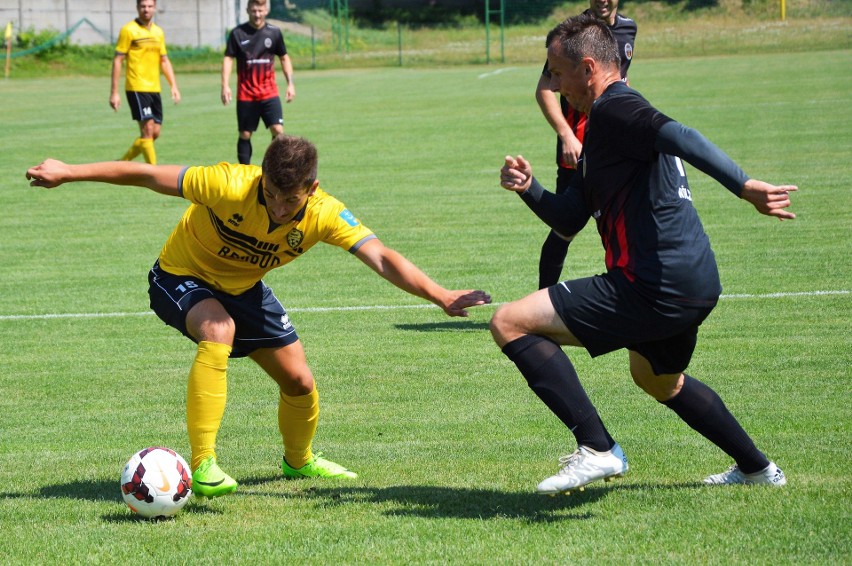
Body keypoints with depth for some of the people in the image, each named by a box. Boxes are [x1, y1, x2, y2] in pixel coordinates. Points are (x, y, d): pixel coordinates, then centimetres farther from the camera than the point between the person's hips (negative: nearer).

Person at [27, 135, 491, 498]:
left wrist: (441, 296, -48)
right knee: (219, 332, -36)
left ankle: (299, 461, 39)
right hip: (180, 278, -5)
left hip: (244, 288, 5)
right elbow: (149, 176, -28)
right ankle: (202, 468, -32)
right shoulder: (231, 186, -36)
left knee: (298, 381, 5)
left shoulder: (325, 215, -26)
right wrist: (69, 173, -23)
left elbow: (382, 259, -33)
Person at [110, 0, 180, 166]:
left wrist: (174, 86, 10)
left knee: (155, 133, 5)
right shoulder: (129, 30, -5)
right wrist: (114, 92, -10)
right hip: (136, 88, -7)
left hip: (154, 89, 7)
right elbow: (117, 60, -5)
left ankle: (123, 162, 21)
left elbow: (164, 61, 20)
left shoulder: (158, 32, 13)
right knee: (148, 129, -13)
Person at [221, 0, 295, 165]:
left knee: (278, 130, -12)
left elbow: (284, 58, 13)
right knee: (245, 134, 4)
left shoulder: (274, 32, 3)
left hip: (269, 93, 0)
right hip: (245, 94, 0)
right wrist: (225, 85, -14)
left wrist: (290, 83, 5)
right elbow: (228, 59, -3)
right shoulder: (237, 33, -2)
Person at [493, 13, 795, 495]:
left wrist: (744, 186, -42)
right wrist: (529, 188, 6)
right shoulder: (603, 125, 22)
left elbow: (681, 138, -29)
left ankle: (597, 449, -14)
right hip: (694, 287, 11)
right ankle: (757, 468, 47)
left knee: (510, 323, -10)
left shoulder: (612, 109, -10)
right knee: (659, 379, 39)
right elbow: (570, 221, 24)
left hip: (653, 287, -11)